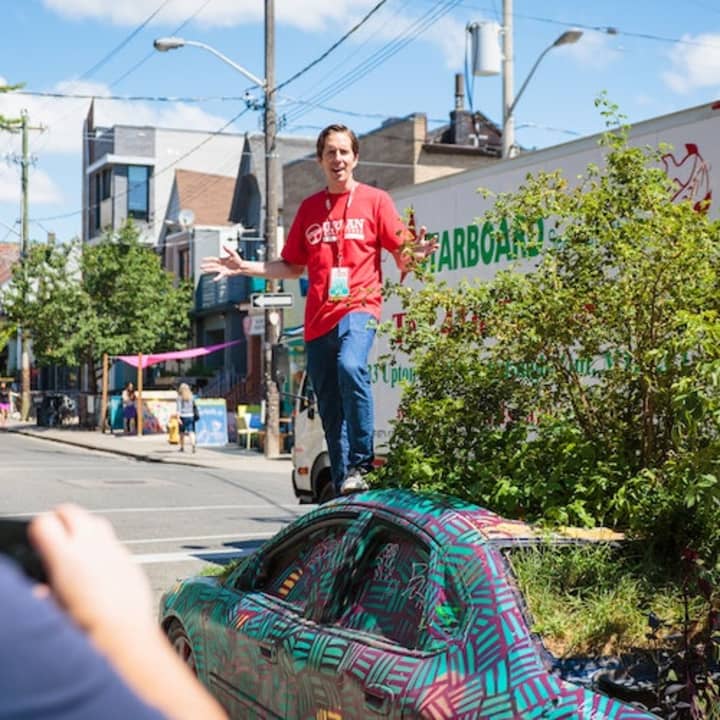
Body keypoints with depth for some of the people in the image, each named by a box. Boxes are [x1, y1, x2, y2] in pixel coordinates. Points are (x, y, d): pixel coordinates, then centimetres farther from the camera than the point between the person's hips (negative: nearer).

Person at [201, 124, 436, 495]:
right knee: (329, 408, 5)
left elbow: (400, 255, 3)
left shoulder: (375, 200, 6)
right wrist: (244, 267, 13)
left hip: (358, 307, -4)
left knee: (350, 366, -33)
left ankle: (361, 463, -23)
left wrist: (414, 254, -20)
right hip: (318, 318, 5)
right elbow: (293, 266, 22)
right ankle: (342, 484, 14)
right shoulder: (309, 208, 16)